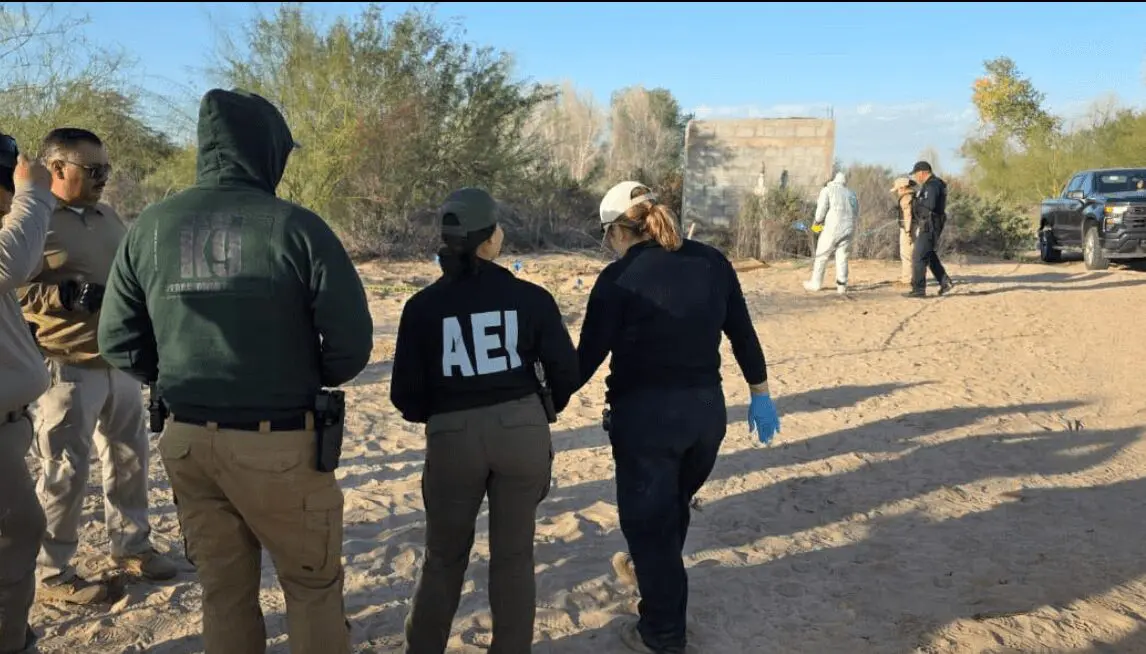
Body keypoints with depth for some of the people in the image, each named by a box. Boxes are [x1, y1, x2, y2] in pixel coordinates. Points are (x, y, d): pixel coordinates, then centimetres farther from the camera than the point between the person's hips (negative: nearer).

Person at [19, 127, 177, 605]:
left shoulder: (108, 218, 13)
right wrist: (73, 296, -25)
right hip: (67, 369, -7)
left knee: (130, 458, 16)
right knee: (65, 472, -1)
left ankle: (131, 545, 33)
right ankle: (53, 575, 13)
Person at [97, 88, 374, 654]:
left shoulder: (150, 227, 1)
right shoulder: (295, 227, -13)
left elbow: (119, 342, 3)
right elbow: (352, 342, -13)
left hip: (186, 440, 5)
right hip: (279, 442, -4)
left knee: (223, 591, 19)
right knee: (313, 586, 14)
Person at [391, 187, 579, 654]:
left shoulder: (422, 306, -5)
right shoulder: (530, 298, -5)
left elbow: (405, 394, -4)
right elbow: (565, 371, -1)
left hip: (452, 438, 0)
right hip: (522, 432, 0)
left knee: (445, 558, 18)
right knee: (514, 556, 13)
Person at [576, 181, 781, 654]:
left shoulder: (619, 278, -12)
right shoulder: (711, 262, 3)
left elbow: (588, 356, -11)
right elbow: (743, 334, 8)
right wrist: (760, 394, 18)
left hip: (644, 413, -6)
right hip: (707, 408, 6)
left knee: (647, 517, 11)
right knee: (674, 504, 27)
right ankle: (647, 570, 53)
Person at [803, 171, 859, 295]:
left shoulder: (827, 190, 2)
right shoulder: (851, 194, 15)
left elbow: (822, 208, -9)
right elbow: (856, 214, 13)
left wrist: (817, 221, 7)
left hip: (832, 228, -4)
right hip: (848, 229, 4)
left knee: (821, 256, 7)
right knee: (842, 258, 8)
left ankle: (815, 284, 12)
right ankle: (842, 286, 1)